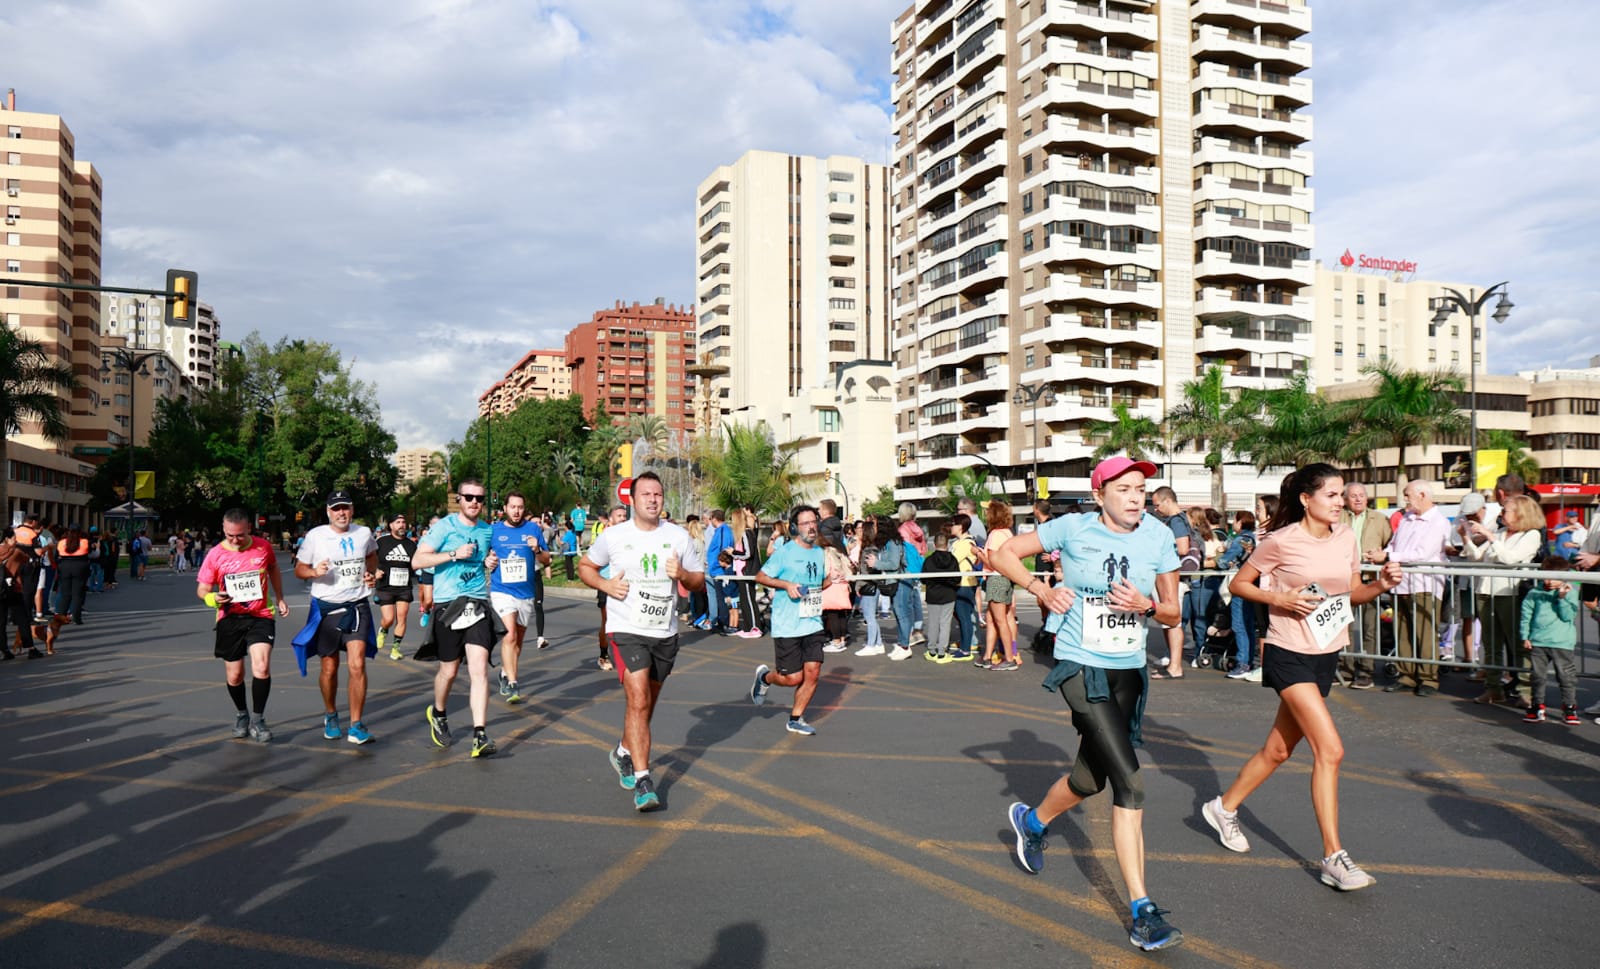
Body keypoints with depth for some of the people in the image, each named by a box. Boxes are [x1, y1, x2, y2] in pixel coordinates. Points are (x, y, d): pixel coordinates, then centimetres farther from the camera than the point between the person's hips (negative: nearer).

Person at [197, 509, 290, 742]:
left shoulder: (263, 546, -2)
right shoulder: (215, 554, -6)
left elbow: (273, 569, 18)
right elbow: (202, 588, 0)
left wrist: (279, 598, 17)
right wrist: (212, 598, -23)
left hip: (261, 616, -1)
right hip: (230, 618, 1)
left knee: (261, 666, -17)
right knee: (234, 675, 8)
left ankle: (257, 719, -2)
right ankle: (241, 714, 34)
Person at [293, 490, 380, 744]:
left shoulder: (364, 533, 3)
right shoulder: (316, 535, -4)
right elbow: (299, 569, 3)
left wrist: (372, 573, 6)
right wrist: (314, 572, -19)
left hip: (357, 607, 1)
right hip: (326, 608, -1)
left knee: (357, 665, -12)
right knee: (329, 668, 9)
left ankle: (356, 726, -5)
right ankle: (330, 715, 35)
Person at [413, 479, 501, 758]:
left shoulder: (488, 530, 11)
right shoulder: (444, 526, -4)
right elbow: (417, 560, -10)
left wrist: (491, 563, 5)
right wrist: (454, 554, -18)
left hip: (478, 605, 3)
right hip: (447, 605, -3)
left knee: (479, 668, -10)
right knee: (449, 670, 9)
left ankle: (480, 735, -12)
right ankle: (438, 713, 40)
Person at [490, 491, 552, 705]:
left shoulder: (533, 529, 3)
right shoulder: (493, 530, 2)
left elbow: (547, 560, 5)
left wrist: (537, 550, -15)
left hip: (527, 592, 3)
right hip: (501, 591, -3)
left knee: (518, 639, 15)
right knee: (510, 635, -18)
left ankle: (505, 672, 37)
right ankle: (512, 684, -17)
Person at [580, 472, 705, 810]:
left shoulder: (678, 536, 2)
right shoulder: (614, 535, -3)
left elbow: (699, 579, 8)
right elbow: (585, 566, 11)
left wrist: (682, 574, -14)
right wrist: (605, 584, -8)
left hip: (665, 633, 4)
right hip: (627, 630, -4)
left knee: (647, 703, 17)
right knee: (639, 701, -15)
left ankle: (623, 752, 44)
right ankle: (642, 781, -12)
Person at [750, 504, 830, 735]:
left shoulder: (820, 553, 11)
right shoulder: (784, 552, -9)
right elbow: (760, 576, -5)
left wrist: (830, 580, 3)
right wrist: (786, 585, -17)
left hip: (813, 624, 6)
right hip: (787, 627, -5)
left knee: (813, 673, -1)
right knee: (793, 678, -3)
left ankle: (796, 719, 18)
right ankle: (765, 677, 30)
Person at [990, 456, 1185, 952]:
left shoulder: (1158, 535, 1)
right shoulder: (1073, 528, -9)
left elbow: (1172, 612, 6)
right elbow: (1003, 553, 0)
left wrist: (1146, 605, -15)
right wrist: (1040, 588, -13)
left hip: (1129, 671, 5)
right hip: (1082, 669, -5)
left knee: (1090, 779, 18)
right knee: (1130, 783, -15)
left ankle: (1032, 820, 50)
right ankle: (1142, 910, -6)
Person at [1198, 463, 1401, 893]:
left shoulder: (1347, 538, 5)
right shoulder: (1281, 541, -12)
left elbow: (1351, 593, 15)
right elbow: (1237, 583, -4)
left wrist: (1381, 585, -5)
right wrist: (1279, 598, -18)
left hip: (1327, 654, 7)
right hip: (1289, 654, -7)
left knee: (1278, 749, 15)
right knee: (1330, 749, -15)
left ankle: (1223, 808, 35)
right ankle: (1334, 859, -7)